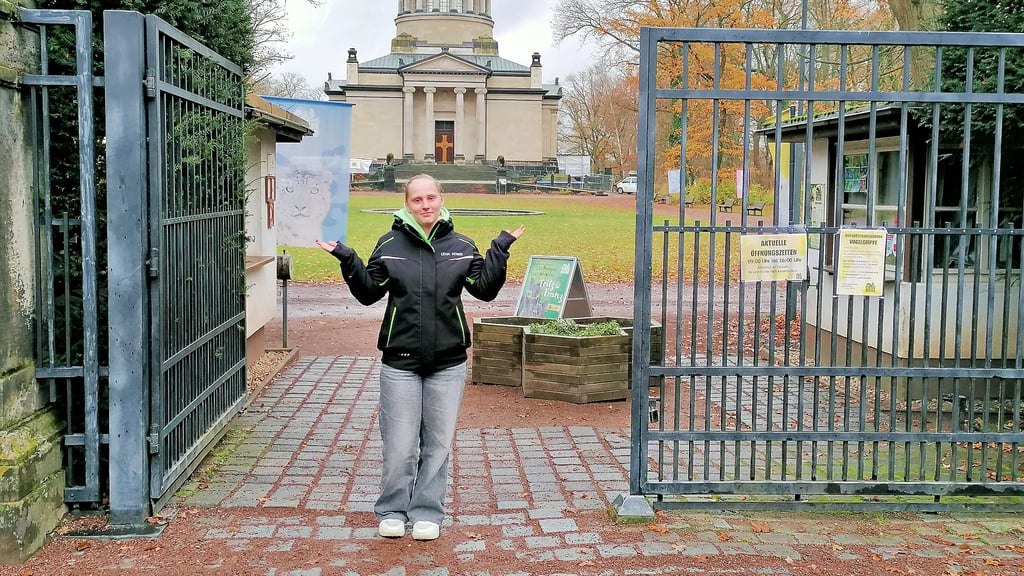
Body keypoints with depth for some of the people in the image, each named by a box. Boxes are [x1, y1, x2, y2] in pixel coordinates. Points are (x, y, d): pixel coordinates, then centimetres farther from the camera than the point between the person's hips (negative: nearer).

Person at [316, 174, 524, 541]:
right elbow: (369, 293, 4)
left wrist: (500, 250, -3)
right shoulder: (390, 245, 2)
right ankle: (392, 511, 21)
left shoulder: (461, 246, 5)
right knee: (399, 443, 3)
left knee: (438, 442, 9)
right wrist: (346, 260, -8)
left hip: (448, 362, 2)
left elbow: (485, 289, 5)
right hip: (400, 361, -1)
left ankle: (427, 512, 22)